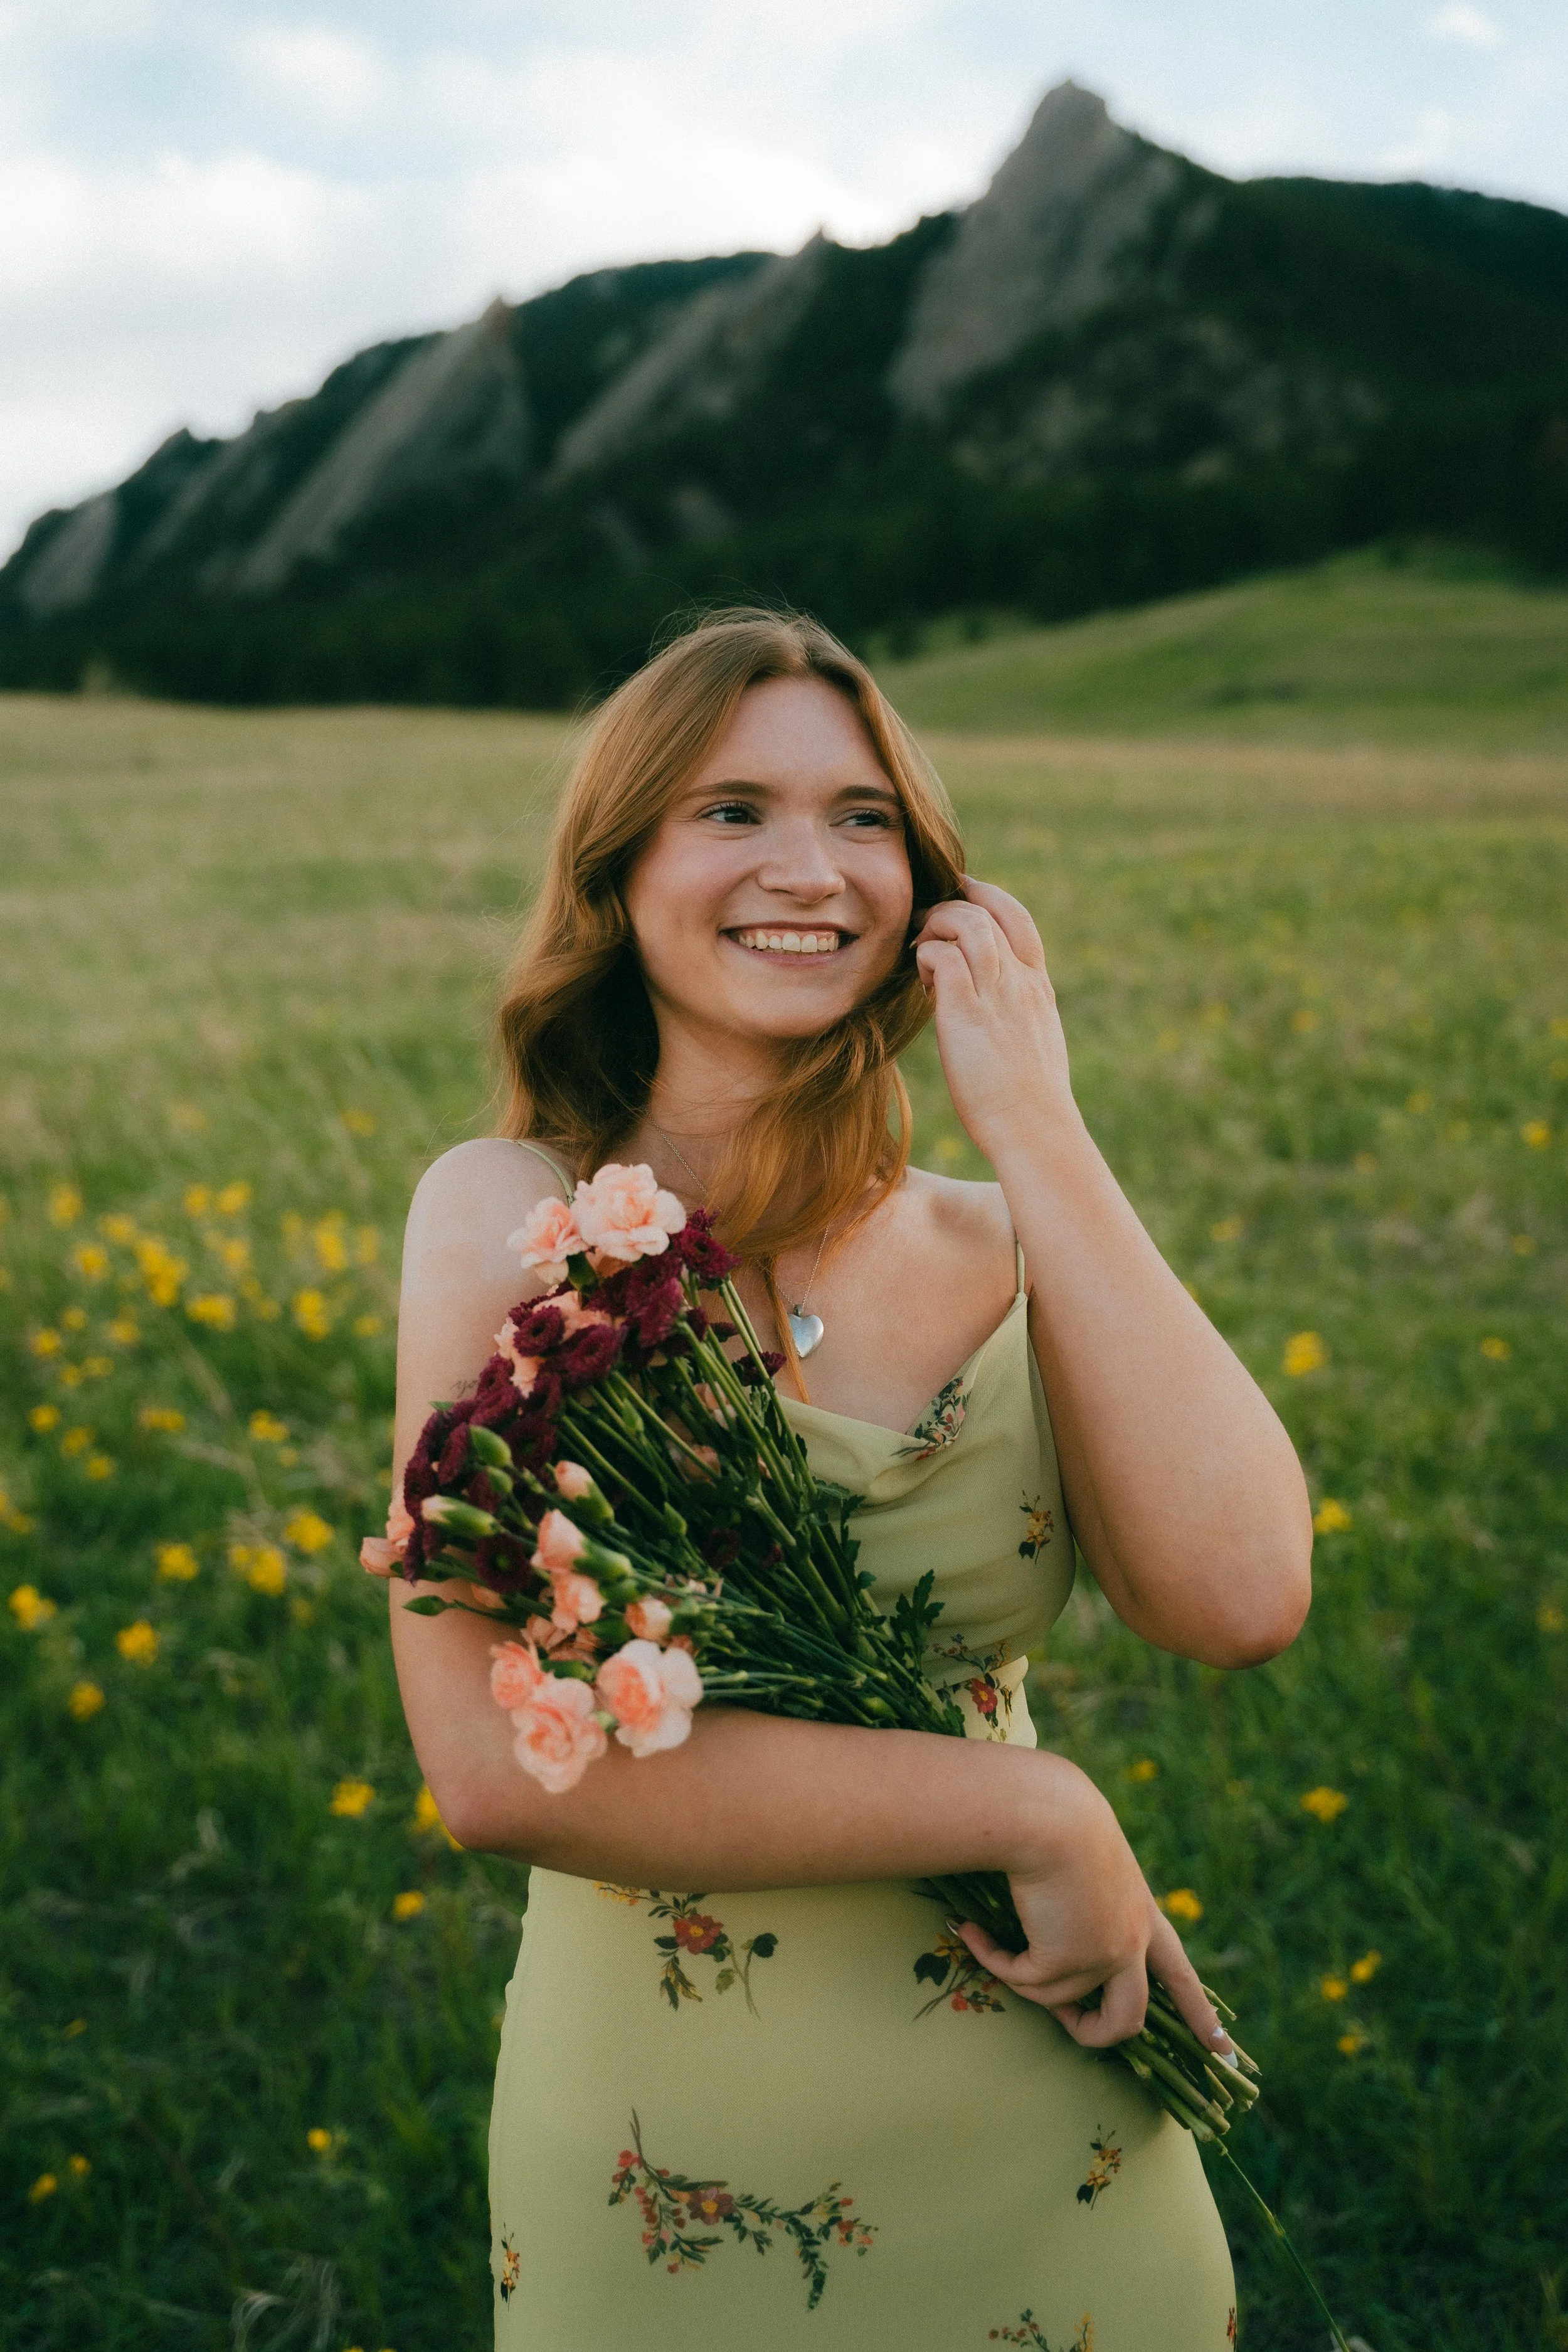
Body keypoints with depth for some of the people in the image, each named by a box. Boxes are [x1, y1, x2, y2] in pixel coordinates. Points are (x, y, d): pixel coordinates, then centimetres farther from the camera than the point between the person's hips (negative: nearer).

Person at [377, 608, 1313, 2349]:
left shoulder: (999, 1247, -1)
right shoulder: (515, 1215, -11)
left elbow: (1240, 1600, -18)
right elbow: (498, 1764, -21)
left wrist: (1036, 1130, -16)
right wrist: (1034, 1812, -18)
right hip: (667, 2195, -3)